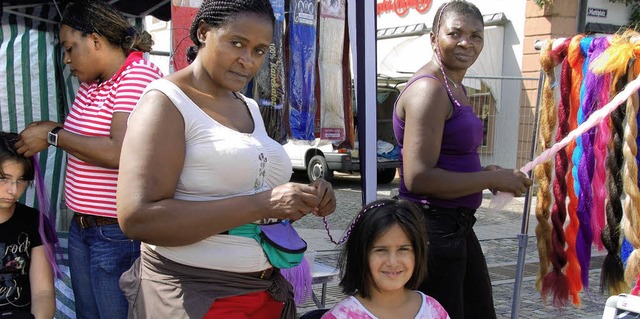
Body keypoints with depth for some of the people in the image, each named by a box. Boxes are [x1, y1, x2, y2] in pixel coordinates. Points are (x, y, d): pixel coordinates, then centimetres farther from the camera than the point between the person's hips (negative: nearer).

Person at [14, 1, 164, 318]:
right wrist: (52, 129, 1)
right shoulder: (89, 84, 10)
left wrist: (53, 136, -14)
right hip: (81, 228, 9)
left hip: (118, 233, -9)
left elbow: (119, 152, -25)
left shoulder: (138, 76, -16)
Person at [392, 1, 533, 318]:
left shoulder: (455, 87, 14)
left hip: (457, 226, 10)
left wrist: (484, 172, 6)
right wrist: (493, 179, -17)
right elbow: (418, 178, -26)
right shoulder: (429, 89, -18)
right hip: (429, 228, -10)